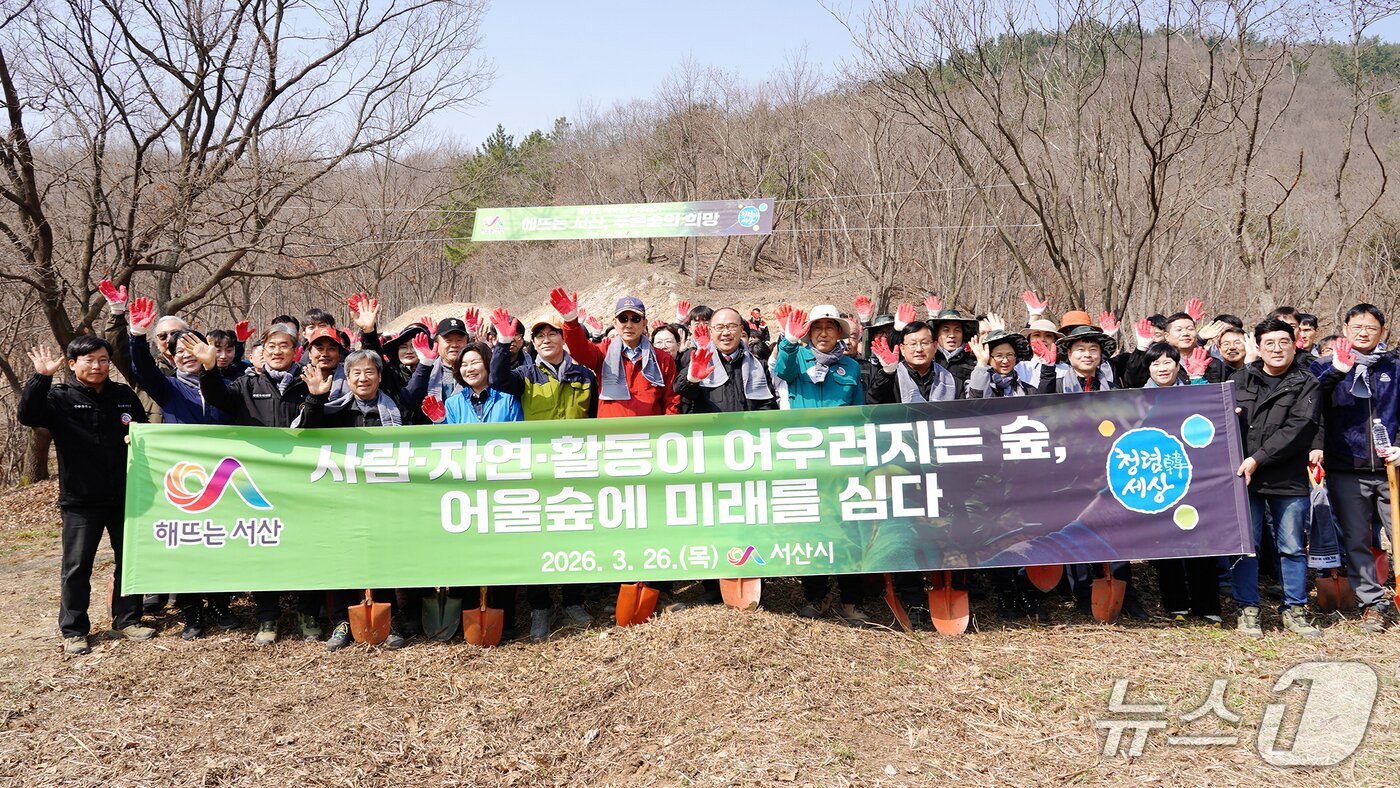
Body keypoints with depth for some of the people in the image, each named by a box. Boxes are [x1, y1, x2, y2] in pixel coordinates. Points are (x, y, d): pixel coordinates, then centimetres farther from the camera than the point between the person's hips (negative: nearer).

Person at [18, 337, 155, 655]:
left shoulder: (125, 396, 7)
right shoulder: (61, 398, -3)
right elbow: (28, 415, -21)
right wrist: (41, 377, -29)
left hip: (125, 497, 3)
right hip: (80, 501, -3)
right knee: (77, 567, 4)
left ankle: (127, 621, 24)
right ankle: (73, 631, 16)